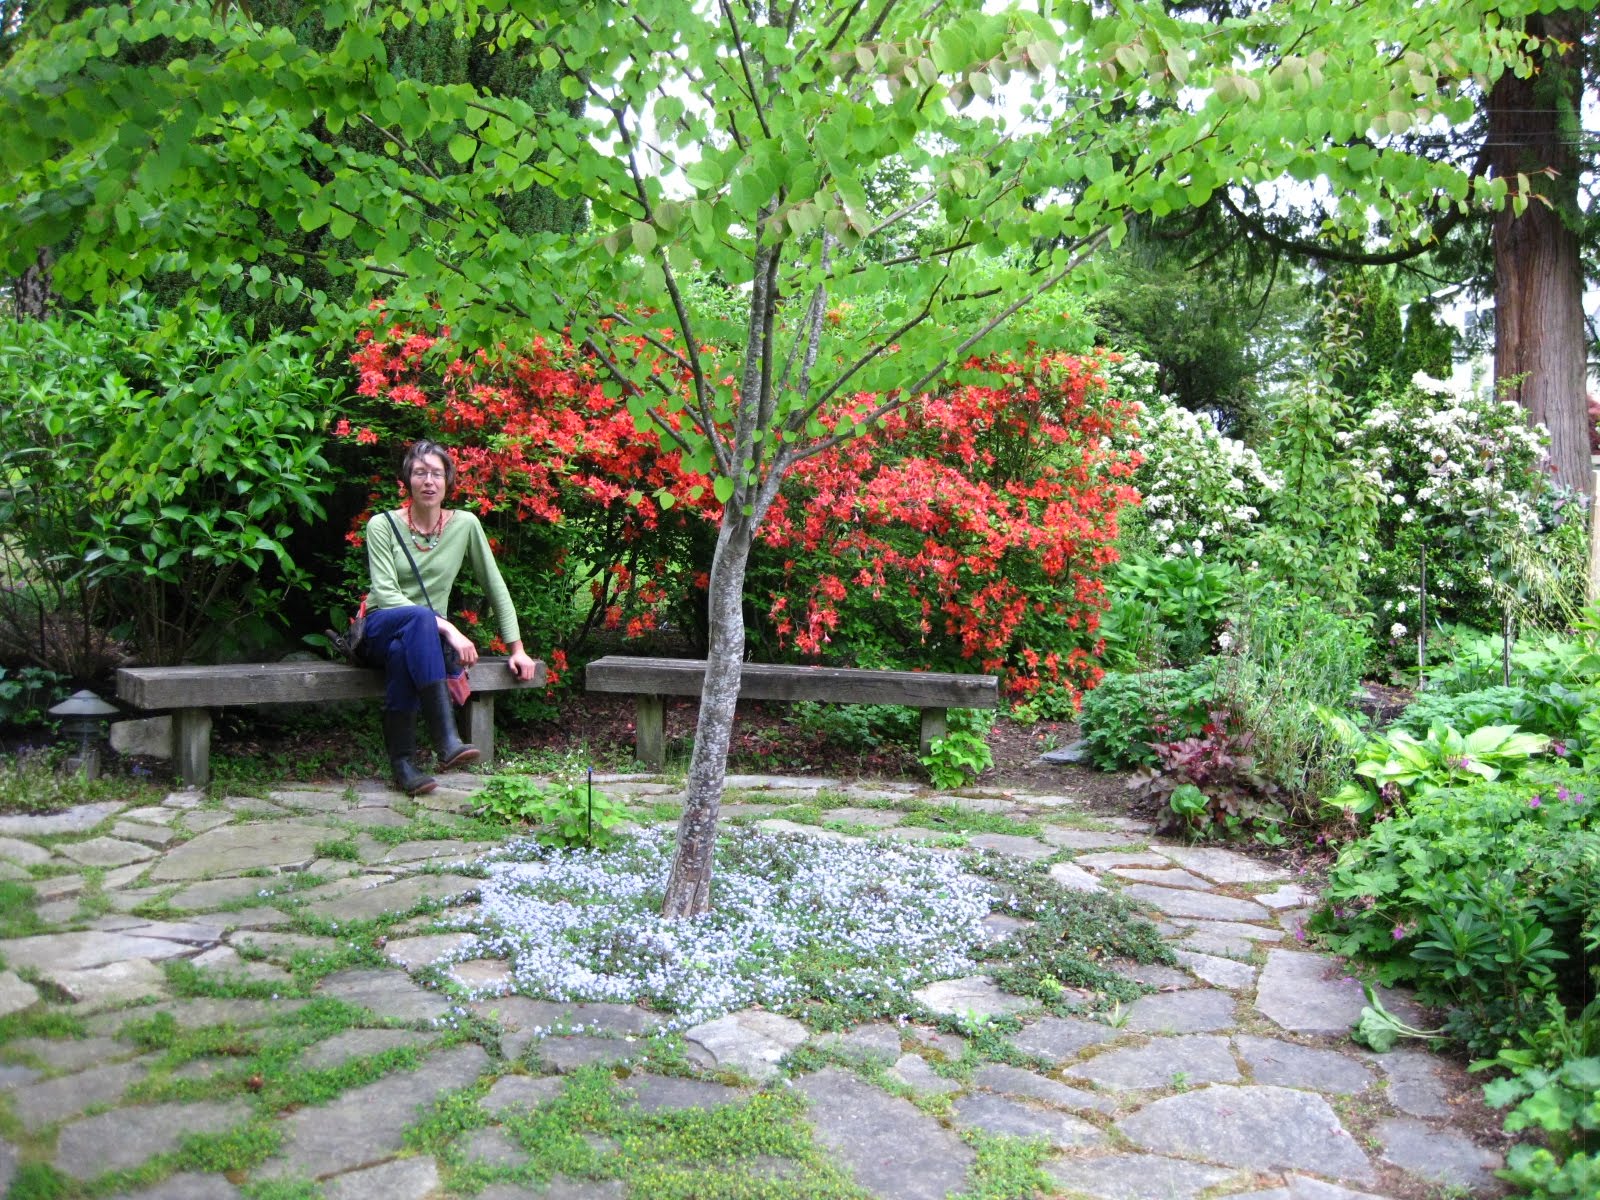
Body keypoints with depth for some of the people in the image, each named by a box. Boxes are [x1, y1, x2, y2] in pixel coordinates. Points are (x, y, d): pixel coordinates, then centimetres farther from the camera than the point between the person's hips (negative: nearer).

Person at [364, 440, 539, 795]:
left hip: (424, 633, 2)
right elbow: (385, 593, -15)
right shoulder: (383, 525, -5)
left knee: (403, 651, -37)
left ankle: (402, 762, -31)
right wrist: (447, 629, -26)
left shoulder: (465, 524, 2)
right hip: (380, 628, -2)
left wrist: (516, 649, 3)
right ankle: (447, 740, -49)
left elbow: (495, 586, 7)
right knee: (420, 618, -38)